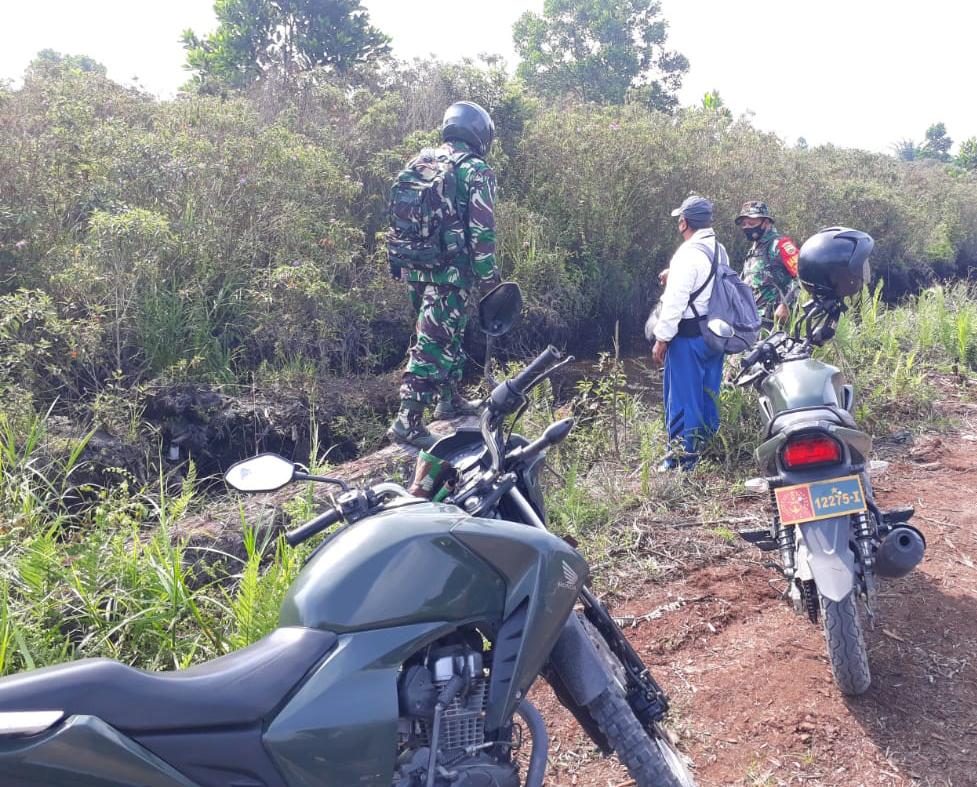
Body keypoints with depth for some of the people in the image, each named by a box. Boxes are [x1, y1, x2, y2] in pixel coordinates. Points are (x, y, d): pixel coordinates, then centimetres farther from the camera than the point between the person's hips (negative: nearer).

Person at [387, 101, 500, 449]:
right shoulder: (477, 172, -8)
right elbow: (482, 230, -14)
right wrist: (488, 273, -5)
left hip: (417, 271, 7)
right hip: (452, 274, -7)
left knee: (449, 334, 22)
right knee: (433, 343, -6)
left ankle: (449, 399, 34)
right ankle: (408, 419, -8)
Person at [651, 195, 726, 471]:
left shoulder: (688, 254, -18)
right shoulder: (719, 250, 9)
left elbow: (676, 301, -21)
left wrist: (661, 339, -15)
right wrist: (674, 276, 15)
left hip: (688, 337, -8)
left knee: (683, 395, 0)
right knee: (708, 391, 16)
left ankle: (682, 455, 7)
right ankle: (707, 444, 27)